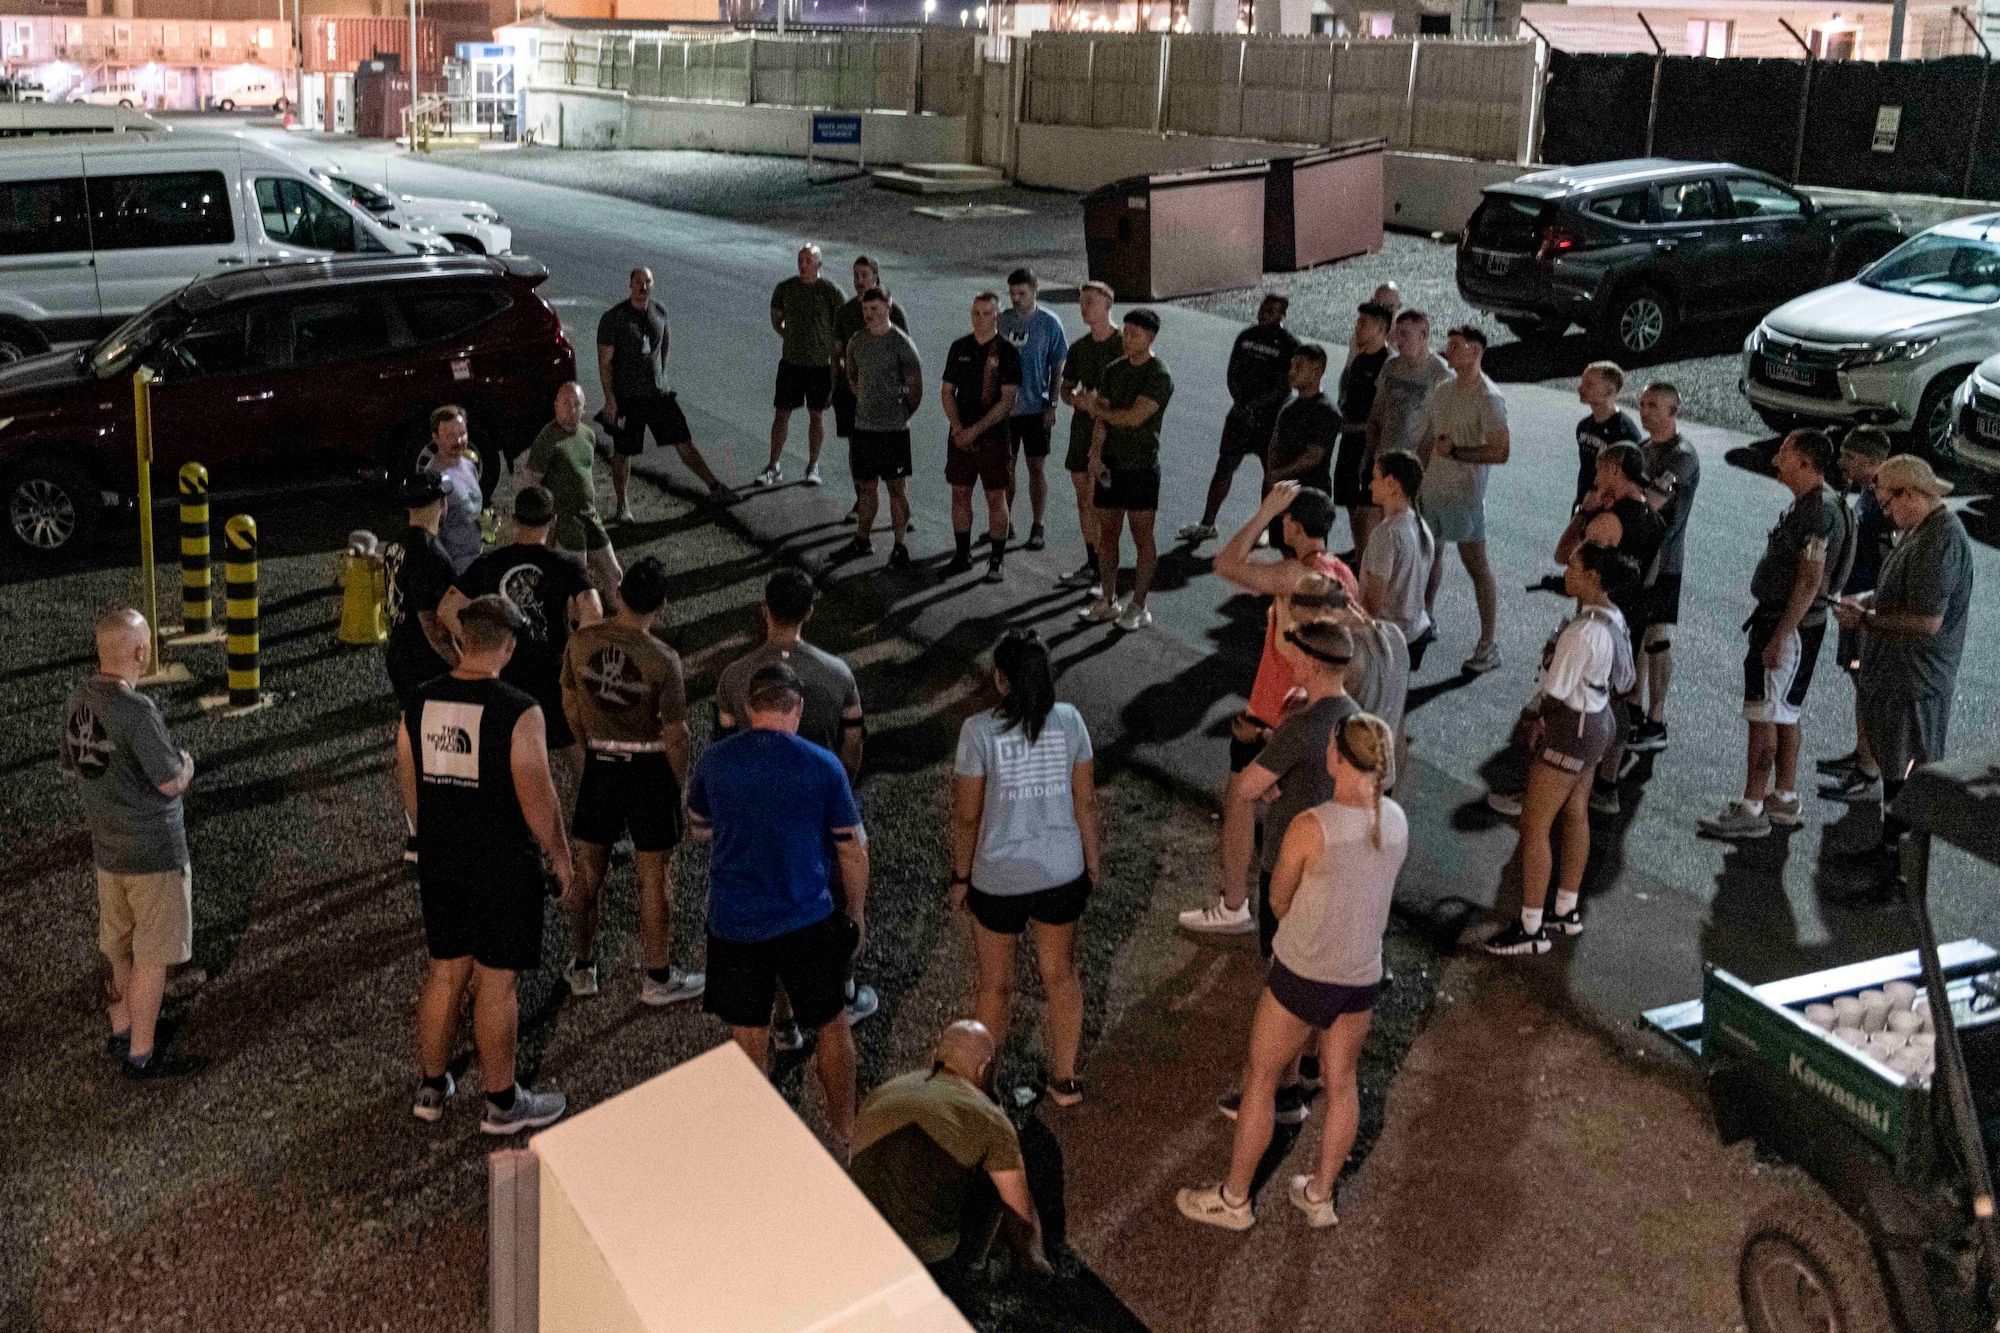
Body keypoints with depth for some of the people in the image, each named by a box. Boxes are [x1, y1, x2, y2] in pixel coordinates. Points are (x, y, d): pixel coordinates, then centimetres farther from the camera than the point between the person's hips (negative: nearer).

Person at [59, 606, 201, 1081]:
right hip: (154, 852, -8)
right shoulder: (137, 711, -26)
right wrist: (186, 762, 0)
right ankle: (141, 1055, 17)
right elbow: (172, 782, -20)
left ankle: (122, 1031, 39)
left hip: (106, 849, 8)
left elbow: (71, 768, 11)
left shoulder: (77, 702, -1)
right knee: (152, 958, 6)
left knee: (119, 948, 23)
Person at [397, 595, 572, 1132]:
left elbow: (408, 787, 9)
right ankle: (502, 1103, 17)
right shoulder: (519, 712, -19)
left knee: (445, 971, 18)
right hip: (503, 869, -5)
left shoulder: (420, 704, -1)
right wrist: (560, 859, -2)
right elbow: (537, 800, -16)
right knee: (495, 982, 5)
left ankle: (431, 1088, 31)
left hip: (439, 864, 5)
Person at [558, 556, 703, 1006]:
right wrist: (680, 783, 1)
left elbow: (571, 705, 5)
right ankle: (658, 978, 19)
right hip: (649, 767, -4)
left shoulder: (580, 642, -8)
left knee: (588, 869, 17)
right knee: (654, 876, 8)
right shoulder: (662, 660, -20)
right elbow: (675, 733, -15)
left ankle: (582, 968, 31)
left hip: (599, 764, 4)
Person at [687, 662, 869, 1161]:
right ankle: (844, 1132, 29)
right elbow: (852, 848, -4)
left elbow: (699, 829, 13)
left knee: (749, 1035, 16)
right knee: (832, 1026, 18)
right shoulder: (822, 765, -11)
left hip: (733, 923, 2)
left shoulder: (714, 760, -5)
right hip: (807, 919, -1)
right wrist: (856, 909, 11)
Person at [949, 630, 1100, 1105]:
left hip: (999, 878, -2)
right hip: (1062, 872, 3)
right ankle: (1065, 1079, 37)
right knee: (1061, 974, 23)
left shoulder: (979, 731, -18)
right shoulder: (1069, 721, -10)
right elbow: (1085, 802, -2)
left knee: (996, 986, 17)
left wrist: (961, 876, 3)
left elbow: (966, 816, -12)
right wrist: (1092, 862, 13)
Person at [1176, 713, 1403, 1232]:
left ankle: (1233, 1199, 27)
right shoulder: (1396, 820, -6)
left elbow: (1279, 901, -8)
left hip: (1302, 974, -5)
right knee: (1342, 1082, 22)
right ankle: (1319, 1196, 38)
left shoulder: (1309, 826, -24)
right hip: (1362, 976, 5)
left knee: (1260, 1079, 13)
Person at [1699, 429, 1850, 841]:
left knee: (1764, 716, -7)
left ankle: (1751, 810, -2)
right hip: (1780, 620, 11)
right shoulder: (1805, 503, 12)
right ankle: (1784, 800, 26)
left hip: (1790, 626, -11)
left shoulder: (1820, 511, -21)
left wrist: (1780, 637, -25)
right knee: (1785, 714, 17)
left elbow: (1810, 582, -25)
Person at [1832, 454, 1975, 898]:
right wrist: (1866, 600, 8)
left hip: (1914, 684, -11)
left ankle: (1902, 876, 3)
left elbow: (1926, 622, -28)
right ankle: (1890, 847, 37)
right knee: (1892, 767, 22)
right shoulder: (1920, 531, 10)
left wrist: (1864, 621, -17)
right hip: (1892, 675, 11)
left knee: (1906, 782, -3)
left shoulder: (1940, 540, -23)